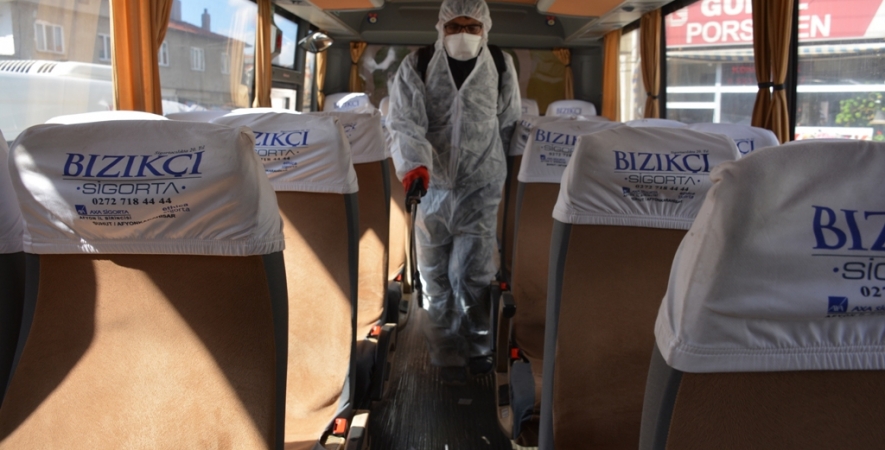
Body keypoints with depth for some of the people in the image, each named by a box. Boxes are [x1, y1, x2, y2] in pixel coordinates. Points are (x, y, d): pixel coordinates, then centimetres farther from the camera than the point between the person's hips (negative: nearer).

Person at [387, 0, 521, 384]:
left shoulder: (501, 66, 3)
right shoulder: (416, 66, -3)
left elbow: (509, 126, 11)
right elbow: (404, 123, -13)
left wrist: (505, 177, 11)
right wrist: (412, 163, -32)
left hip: (480, 188, -1)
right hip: (431, 187, 1)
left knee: (470, 273, -8)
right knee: (436, 276, 10)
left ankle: (477, 345, 19)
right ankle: (447, 355, 27)